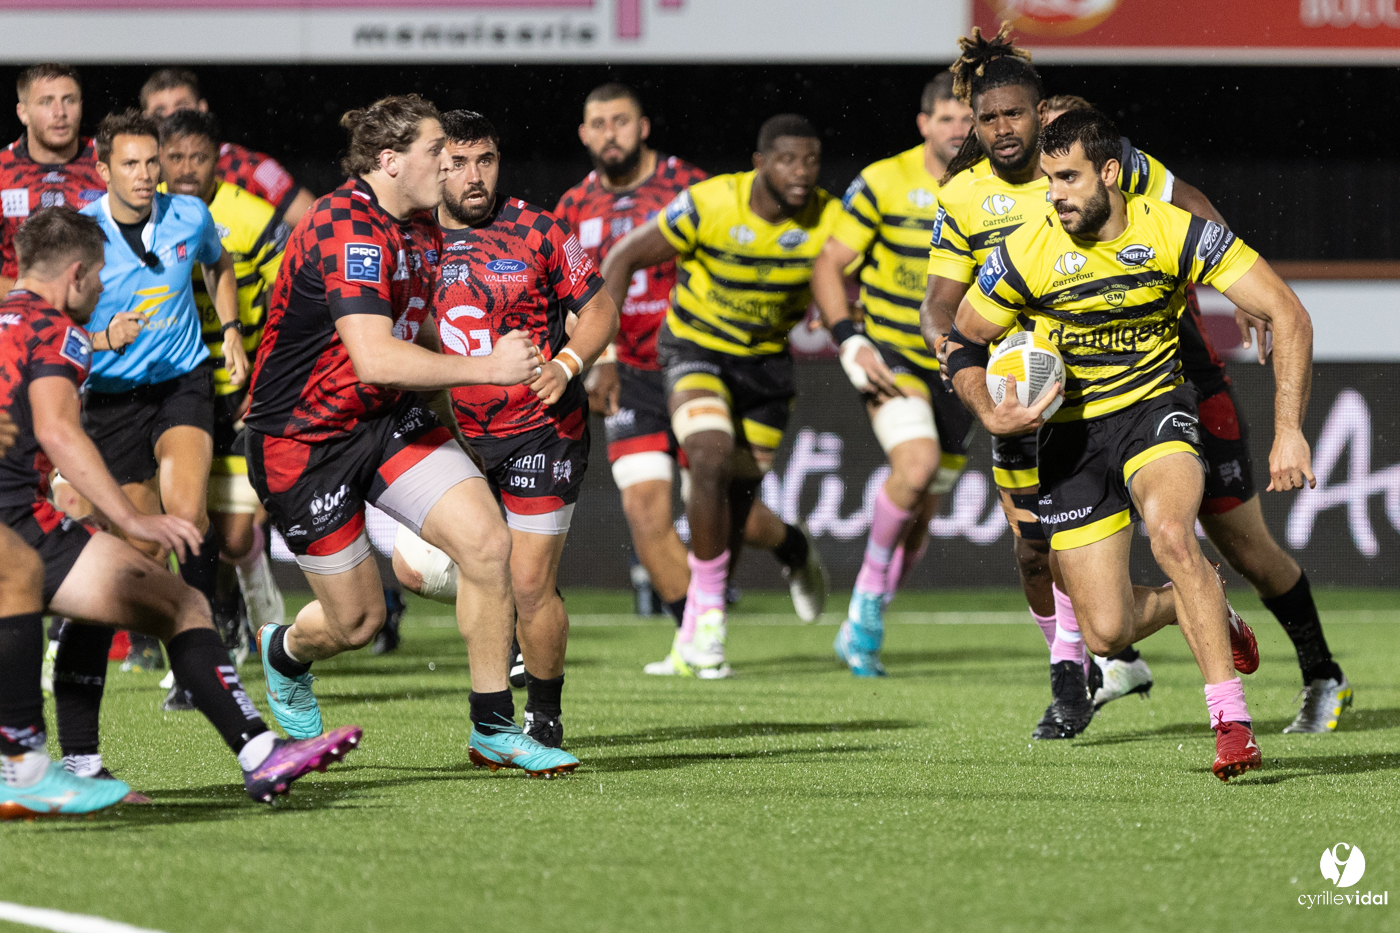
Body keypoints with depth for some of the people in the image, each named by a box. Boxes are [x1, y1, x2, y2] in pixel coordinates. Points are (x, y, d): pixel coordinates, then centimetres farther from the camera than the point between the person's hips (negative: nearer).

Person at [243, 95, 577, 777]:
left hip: (387, 417, 8)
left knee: (486, 540, -14)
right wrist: (486, 368, -30)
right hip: (301, 439, -8)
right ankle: (285, 652, 40)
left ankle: (492, 730, -3)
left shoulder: (422, 231, 5)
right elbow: (375, 358, -35)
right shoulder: (347, 229, -25)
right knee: (358, 621, 1)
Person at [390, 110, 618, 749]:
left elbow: (600, 310, 0)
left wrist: (566, 365, -17)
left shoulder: (537, 233, -6)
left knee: (530, 587, -6)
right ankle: (504, 600, 23)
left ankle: (544, 715, 16)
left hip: (541, 428, -3)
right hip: (456, 431, 4)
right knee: (414, 566, -7)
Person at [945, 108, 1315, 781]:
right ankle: (1210, 610, 30)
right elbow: (962, 343, 5)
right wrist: (990, 414, -15)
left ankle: (1232, 723, -28)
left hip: (1154, 405, -2)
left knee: (1169, 532, -35)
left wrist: (1289, 432, -20)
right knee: (1106, 634, -6)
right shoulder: (1028, 253, -11)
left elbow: (1287, 315, -12)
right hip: (1070, 431, 2)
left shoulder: (1174, 232, -14)